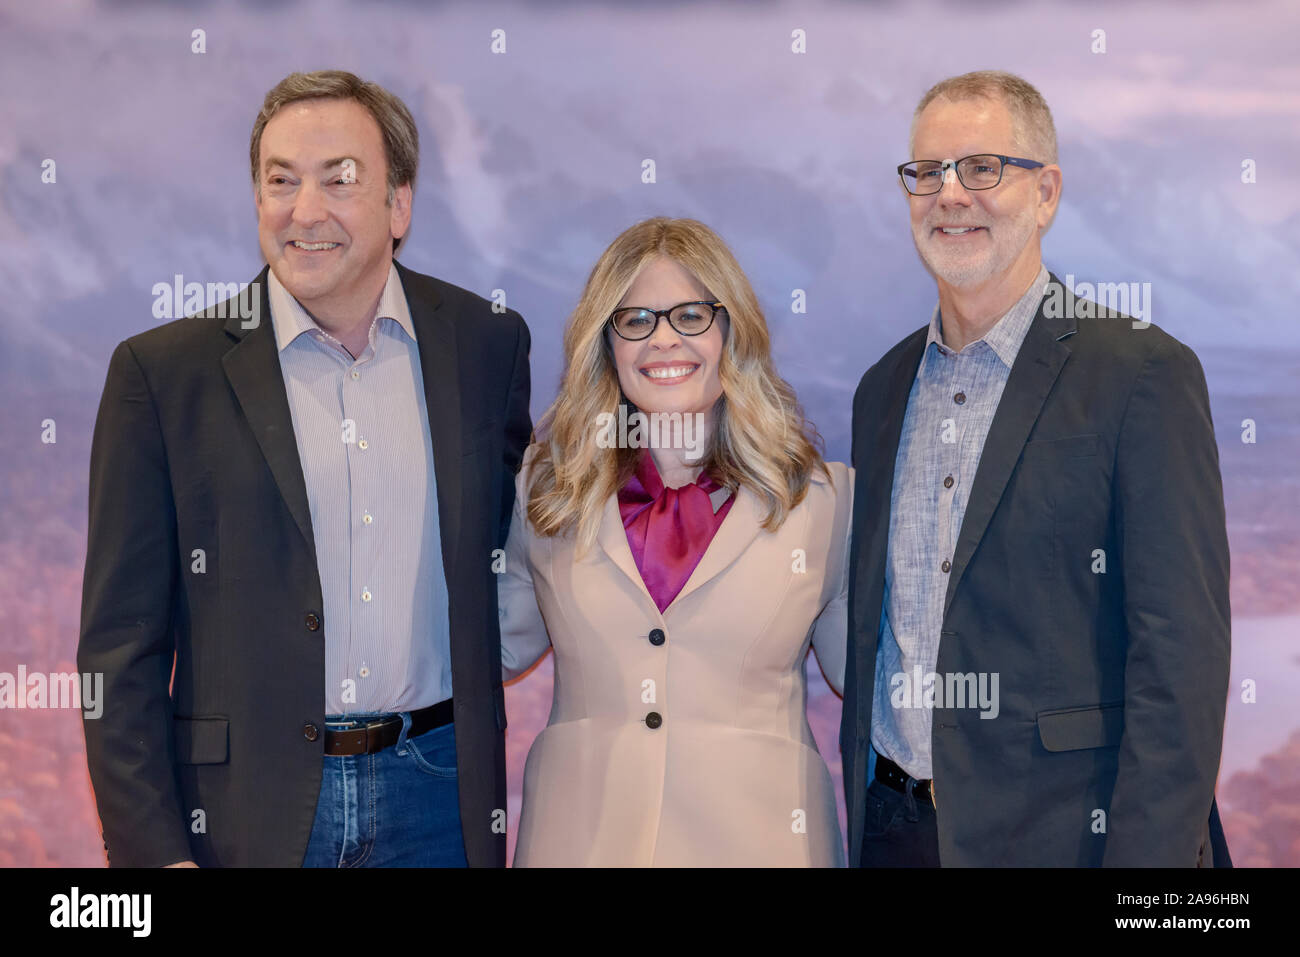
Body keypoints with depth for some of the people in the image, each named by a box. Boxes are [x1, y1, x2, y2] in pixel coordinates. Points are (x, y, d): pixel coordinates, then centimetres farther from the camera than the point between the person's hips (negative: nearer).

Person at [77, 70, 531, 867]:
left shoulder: (488, 343, 3)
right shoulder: (162, 371, -4)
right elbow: (121, 644, -3)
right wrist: (153, 850, -10)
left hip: (438, 801, 2)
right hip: (246, 811, -1)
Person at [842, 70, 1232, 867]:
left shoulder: (1145, 373, -10)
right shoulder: (884, 388, 10)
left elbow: (1181, 654, -14)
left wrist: (1147, 855, -19)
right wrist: (864, 806, 11)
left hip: (1056, 831, -5)